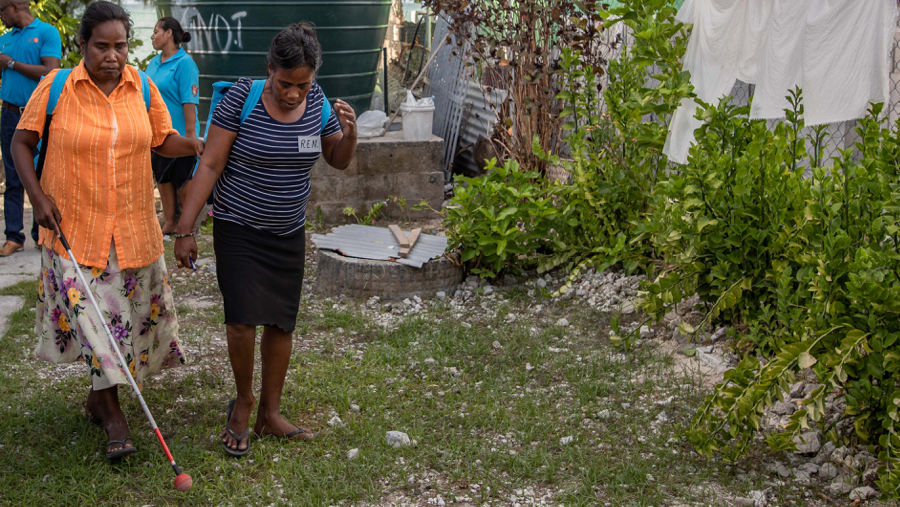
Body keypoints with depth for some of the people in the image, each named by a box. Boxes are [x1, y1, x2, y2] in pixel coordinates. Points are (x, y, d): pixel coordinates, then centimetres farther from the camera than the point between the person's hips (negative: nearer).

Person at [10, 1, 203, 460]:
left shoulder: (142, 88, 1)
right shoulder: (55, 88, -7)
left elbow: (163, 140, 10)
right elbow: (22, 142, 2)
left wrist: (197, 146, -11)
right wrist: (38, 196, -9)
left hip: (133, 228, 3)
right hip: (74, 227, -3)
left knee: (129, 314, 11)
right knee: (92, 318, -7)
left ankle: (97, 396, 33)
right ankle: (113, 413, 4)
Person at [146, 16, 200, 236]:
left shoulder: (184, 63, -15)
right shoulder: (154, 63, 9)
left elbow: (190, 102, -19)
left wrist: (190, 135, -21)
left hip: (179, 134, -8)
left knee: (183, 181, 2)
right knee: (163, 178, 15)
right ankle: (169, 223, 27)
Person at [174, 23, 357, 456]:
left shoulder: (318, 103, -4)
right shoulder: (241, 99, -17)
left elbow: (338, 162, 8)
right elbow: (210, 165, -13)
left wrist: (349, 132, -15)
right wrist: (185, 229, -14)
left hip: (288, 233, 4)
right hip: (238, 229, -4)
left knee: (281, 323, 8)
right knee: (242, 319, -14)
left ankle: (270, 413, 23)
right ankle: (243, 400, 13)